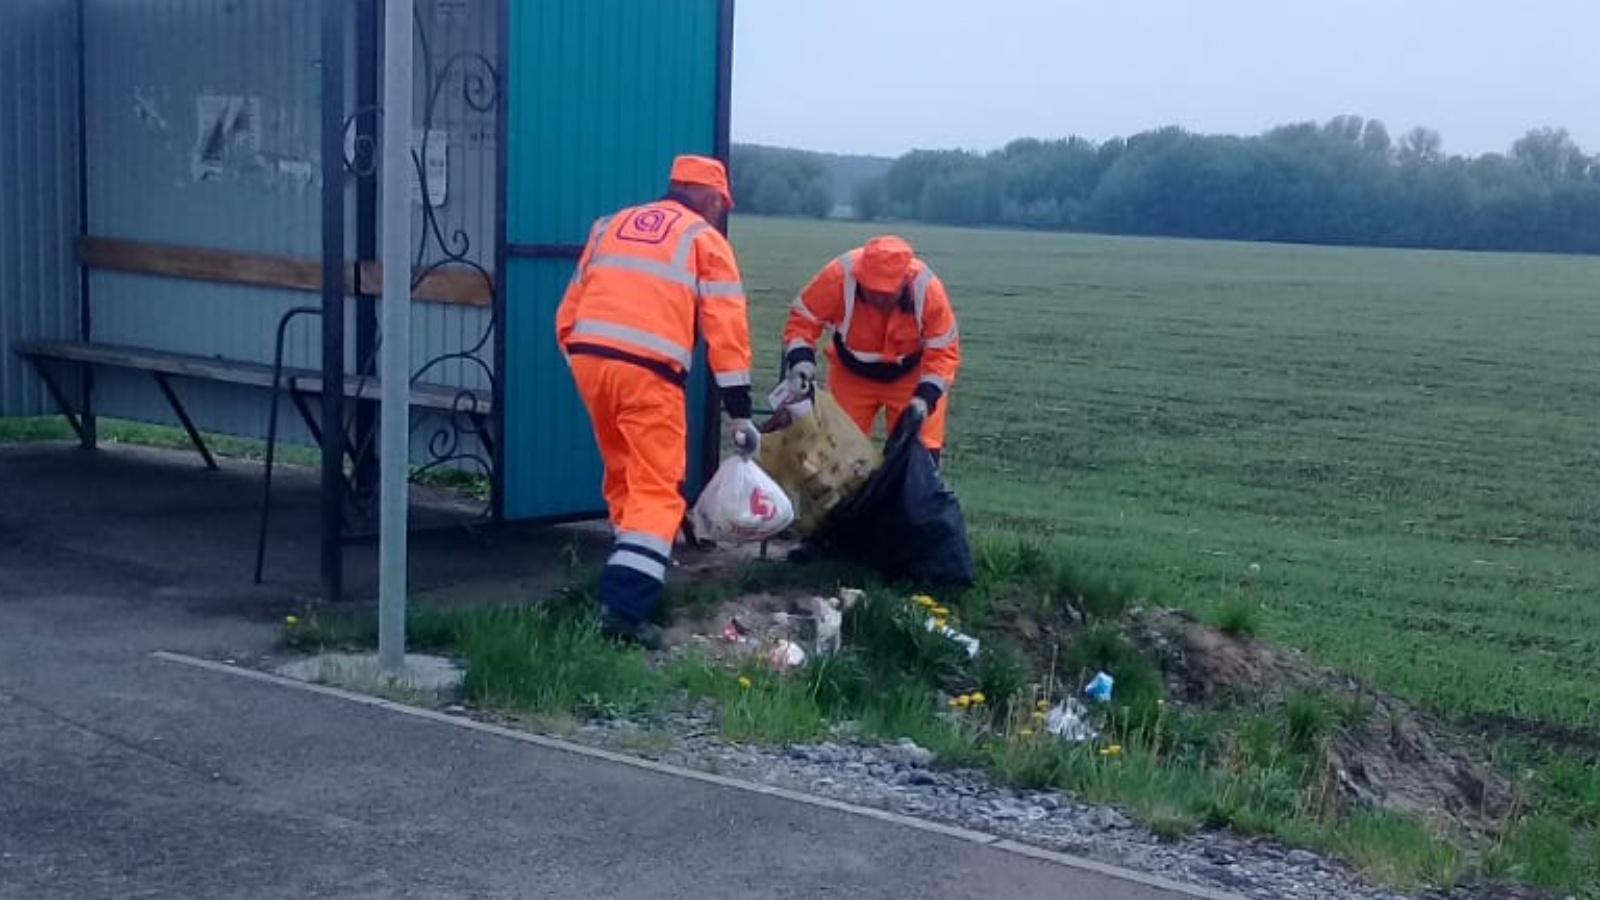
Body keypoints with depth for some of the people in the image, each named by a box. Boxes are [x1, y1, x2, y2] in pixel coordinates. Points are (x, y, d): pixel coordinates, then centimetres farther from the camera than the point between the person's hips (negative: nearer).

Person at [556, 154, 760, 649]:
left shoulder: (611, 225, 25)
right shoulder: (704, 239, 10)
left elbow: (571, 307, 21)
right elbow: (726, 328, 2)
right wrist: (739, 411, 3)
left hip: (587, 358, 6)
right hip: (647, 372, -6)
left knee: (624, 473, 25)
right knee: (657, 491, -4)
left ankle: (638, 563, 39)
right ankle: (625, 605, -16)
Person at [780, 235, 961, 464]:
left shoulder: (927, 288, -31)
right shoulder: (839, 275, -33)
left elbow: (943, 351, -20)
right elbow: (803, 318, -20)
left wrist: (926, 395, -33)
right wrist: (800, 360, -37)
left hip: (911, 374, -1)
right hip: (851, 373, 1)